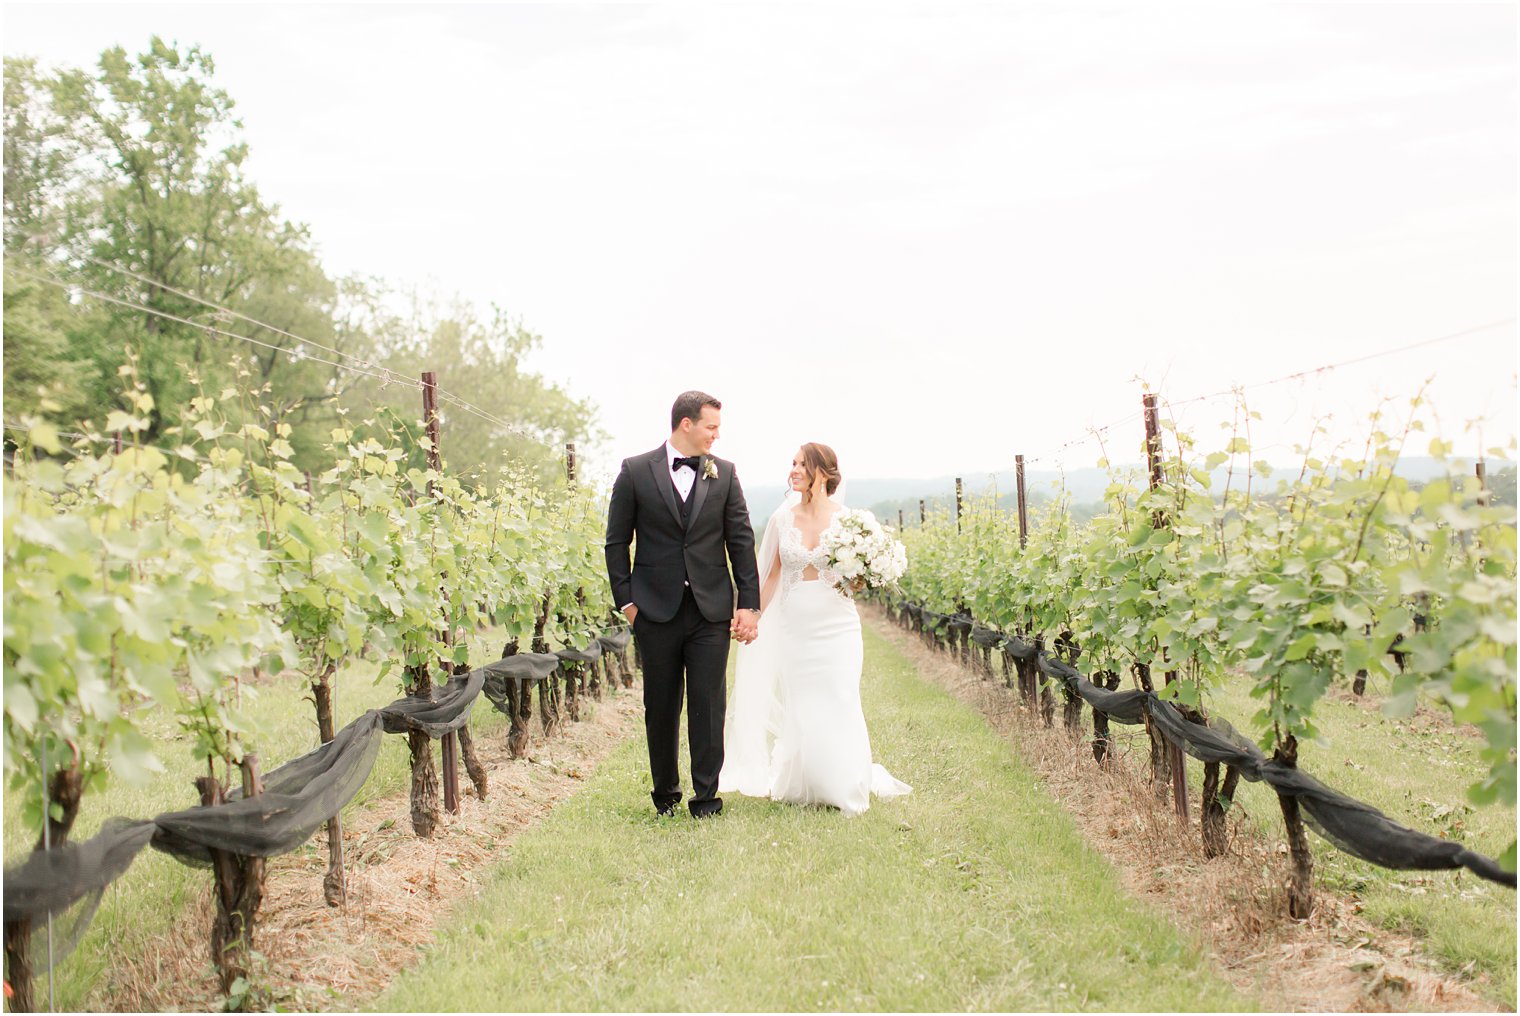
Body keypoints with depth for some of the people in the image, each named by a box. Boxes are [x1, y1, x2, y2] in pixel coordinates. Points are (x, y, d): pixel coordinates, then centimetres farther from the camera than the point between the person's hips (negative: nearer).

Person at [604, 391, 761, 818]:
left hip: (711, 609, 1)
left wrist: (749, 604, 1)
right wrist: (625, 600, -2)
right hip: (656, 609, -1)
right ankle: (665, 793, 23)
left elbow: (741, 540, 7)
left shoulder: (724, 473, 6)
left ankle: (706, 797, 8)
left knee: (709, 706, -1)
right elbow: (617, 541, 3)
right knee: (661, 707, 9)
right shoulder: (635, 471, 0)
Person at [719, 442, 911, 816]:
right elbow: (772, 574, 10)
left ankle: (846, 787, 17)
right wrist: (753, 618, 8)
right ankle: (800, 785, 25)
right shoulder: (783, 518, 2)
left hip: (836, 627, -2)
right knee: (798, 710, 8)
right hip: (794, 626, 2)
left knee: (838, 707, 0)